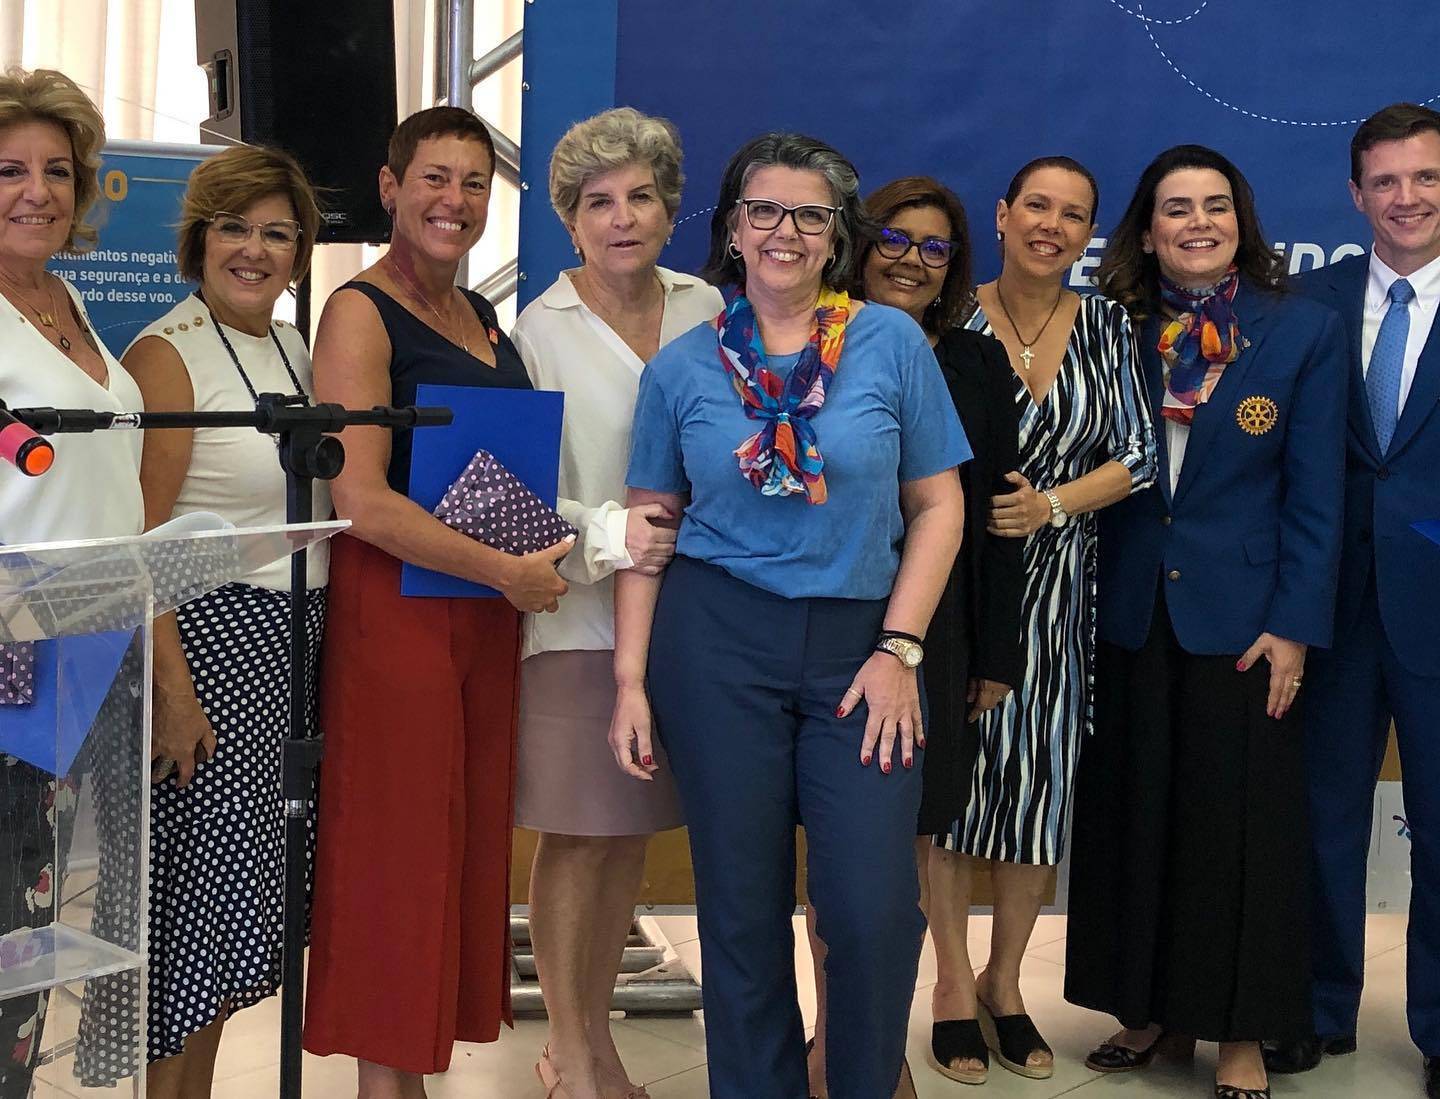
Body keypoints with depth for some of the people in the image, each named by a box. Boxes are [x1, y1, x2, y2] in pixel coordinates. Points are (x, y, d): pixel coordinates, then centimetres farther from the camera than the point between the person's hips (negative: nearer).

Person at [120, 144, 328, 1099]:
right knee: (197, 881, -3)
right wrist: (171, 687, -21)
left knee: (240, 893, 13)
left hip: (294, 642, 8)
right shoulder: (168, 354, -9)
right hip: (209, 633, -8)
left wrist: (324, 651, 15)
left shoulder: (297, 351, 13)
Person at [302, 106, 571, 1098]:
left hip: (490, 608, 8)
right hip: (394, 601, -7)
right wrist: (507, 571, -16)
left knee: (469, 840, 10)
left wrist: (556, 542, 6)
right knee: (396, 846, -2)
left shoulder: (484, 317, 16)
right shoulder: (361, 312, -7)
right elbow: (361, 500, -17)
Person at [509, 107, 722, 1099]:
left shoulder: (705, 308, 8)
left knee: (632, 833, 11)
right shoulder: (540, 328, -4)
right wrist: (613, 535, -23)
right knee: (575, 835, 1)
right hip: (579, 616, -4)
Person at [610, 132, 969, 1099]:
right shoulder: (683, 366, 5)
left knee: (876, 909, -6)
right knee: (741, 906, 7)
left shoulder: (892, 342, 1)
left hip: (859, 641, 0)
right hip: (716, 640, 1)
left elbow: (938, 503, 2)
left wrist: (900, 649, -5)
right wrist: (631, 681, 1)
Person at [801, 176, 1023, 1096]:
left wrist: (997, 653, 1)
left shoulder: (978, 365, 5)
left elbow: (996, 515, 4)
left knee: (932, 822, 10)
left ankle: (956, 994, 29)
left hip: (939, 630, 1)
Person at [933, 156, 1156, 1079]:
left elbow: (1138, 456, 2)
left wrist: (1051, 503, -12)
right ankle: (955, 982, 17)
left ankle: (1005, 982, 23)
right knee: (953, 770, 2)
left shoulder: (1108, 328, 6)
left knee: (1042, 780, 6)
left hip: (1058, 583, 3)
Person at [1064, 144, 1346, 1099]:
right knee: (1132, 814, 10)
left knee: (1239, 822, 3)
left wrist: (1295, 627, -10)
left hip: (1241, 618, -2)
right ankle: (1147, 1007, 24)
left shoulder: (1306, 331, -2)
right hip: (1130, 616, 3)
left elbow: (1316, 496, -4)